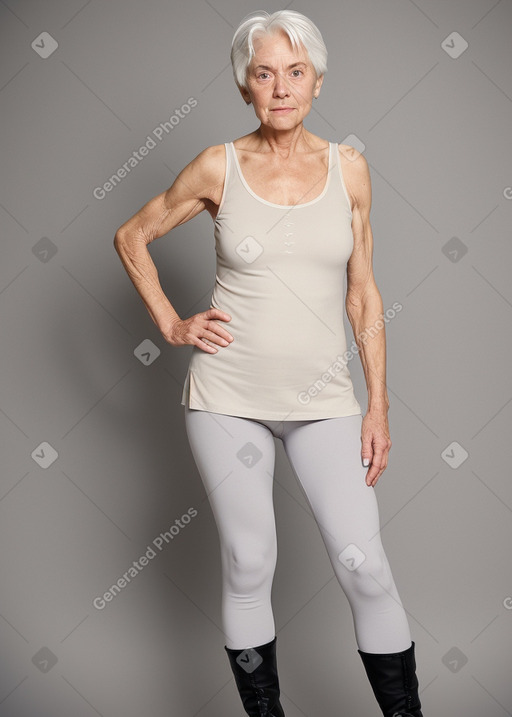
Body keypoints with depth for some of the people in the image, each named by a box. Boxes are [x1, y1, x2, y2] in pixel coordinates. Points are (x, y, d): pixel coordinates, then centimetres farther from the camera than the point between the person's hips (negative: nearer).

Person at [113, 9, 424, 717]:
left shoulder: (349, 167, 2)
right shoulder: (219, 167, -3)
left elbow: (363, 295, 5)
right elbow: (131, 237, 11)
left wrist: (379, 406, 1)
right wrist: (171, 324, 1)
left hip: (323, 397, 1)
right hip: (228, 395, -1)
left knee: (365, 569, -2)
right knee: (248, 565, 7)